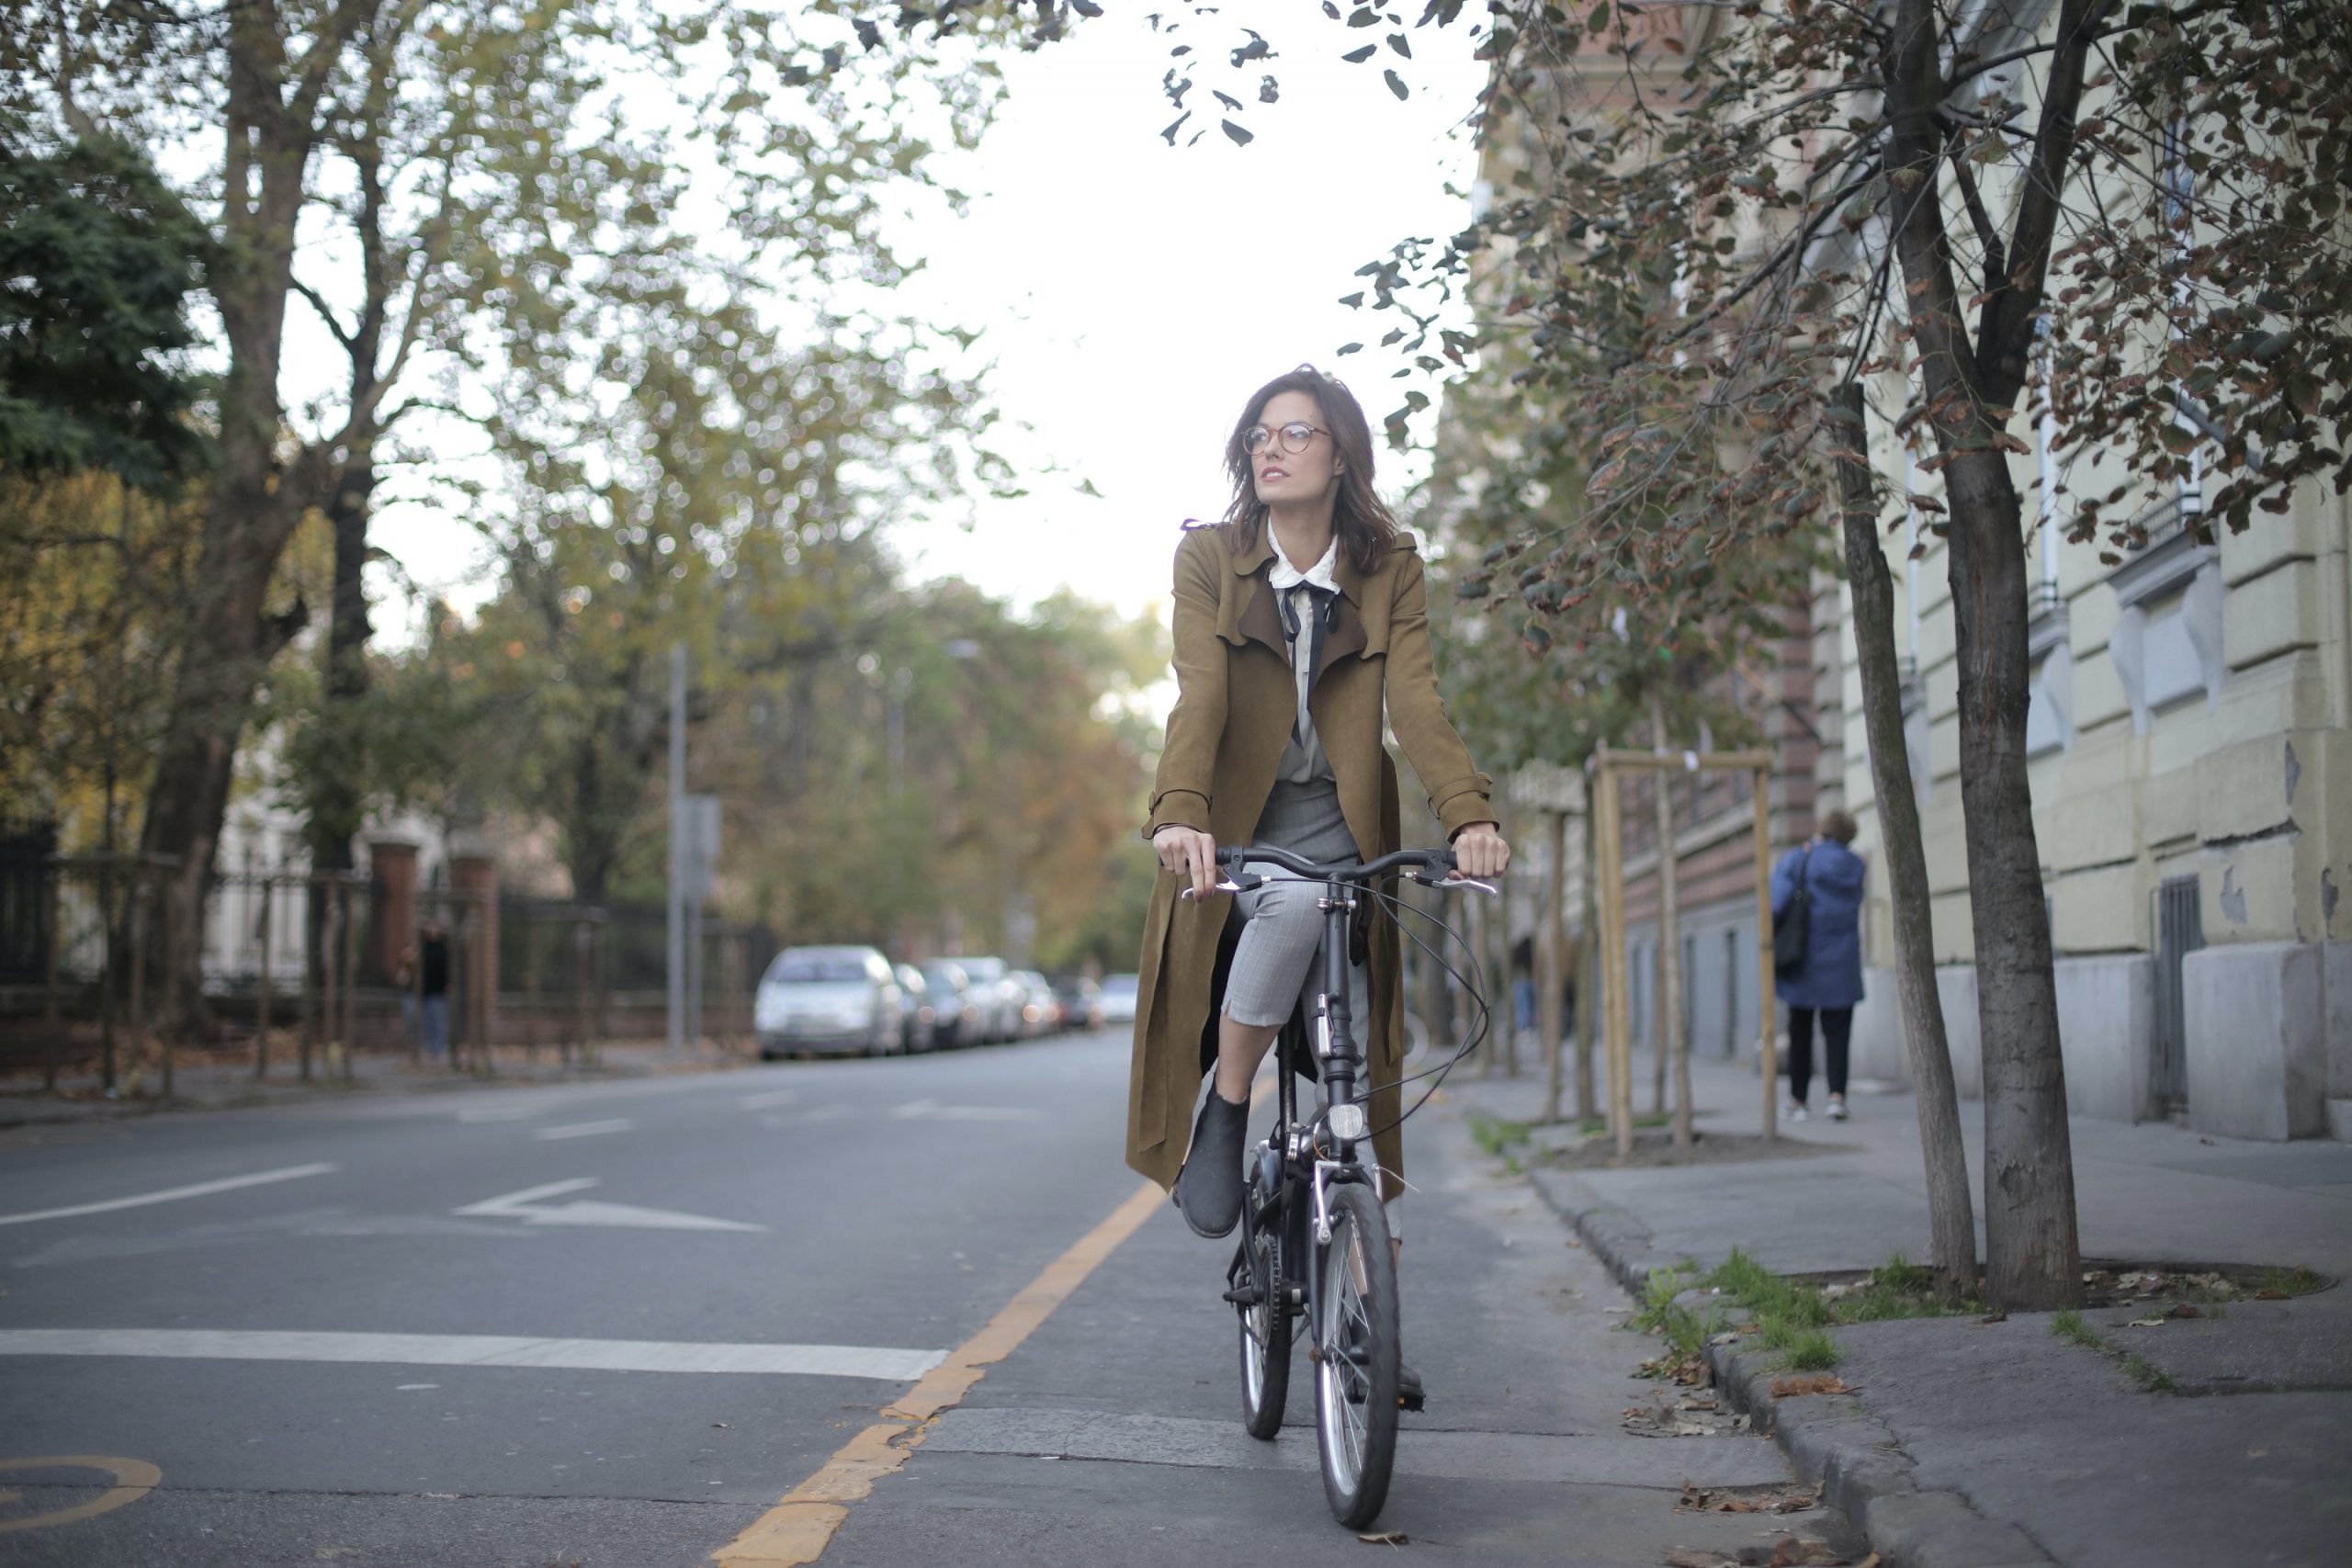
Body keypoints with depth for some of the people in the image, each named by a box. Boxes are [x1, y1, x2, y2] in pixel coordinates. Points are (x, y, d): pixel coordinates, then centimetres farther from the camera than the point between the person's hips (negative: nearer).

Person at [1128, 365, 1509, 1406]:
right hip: (1236, 834, -1)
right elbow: (1199, 695, -17)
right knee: (1296, 904, -37)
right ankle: (1224, 1109, -15)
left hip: (1342, 833, 2)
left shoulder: (1389, 569, 1)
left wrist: (1469, 815, -30)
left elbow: (1415, 698, -13)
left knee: (1358, 1079, -6)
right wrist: (1178, 812, -36)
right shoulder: (1208, 559, -3)